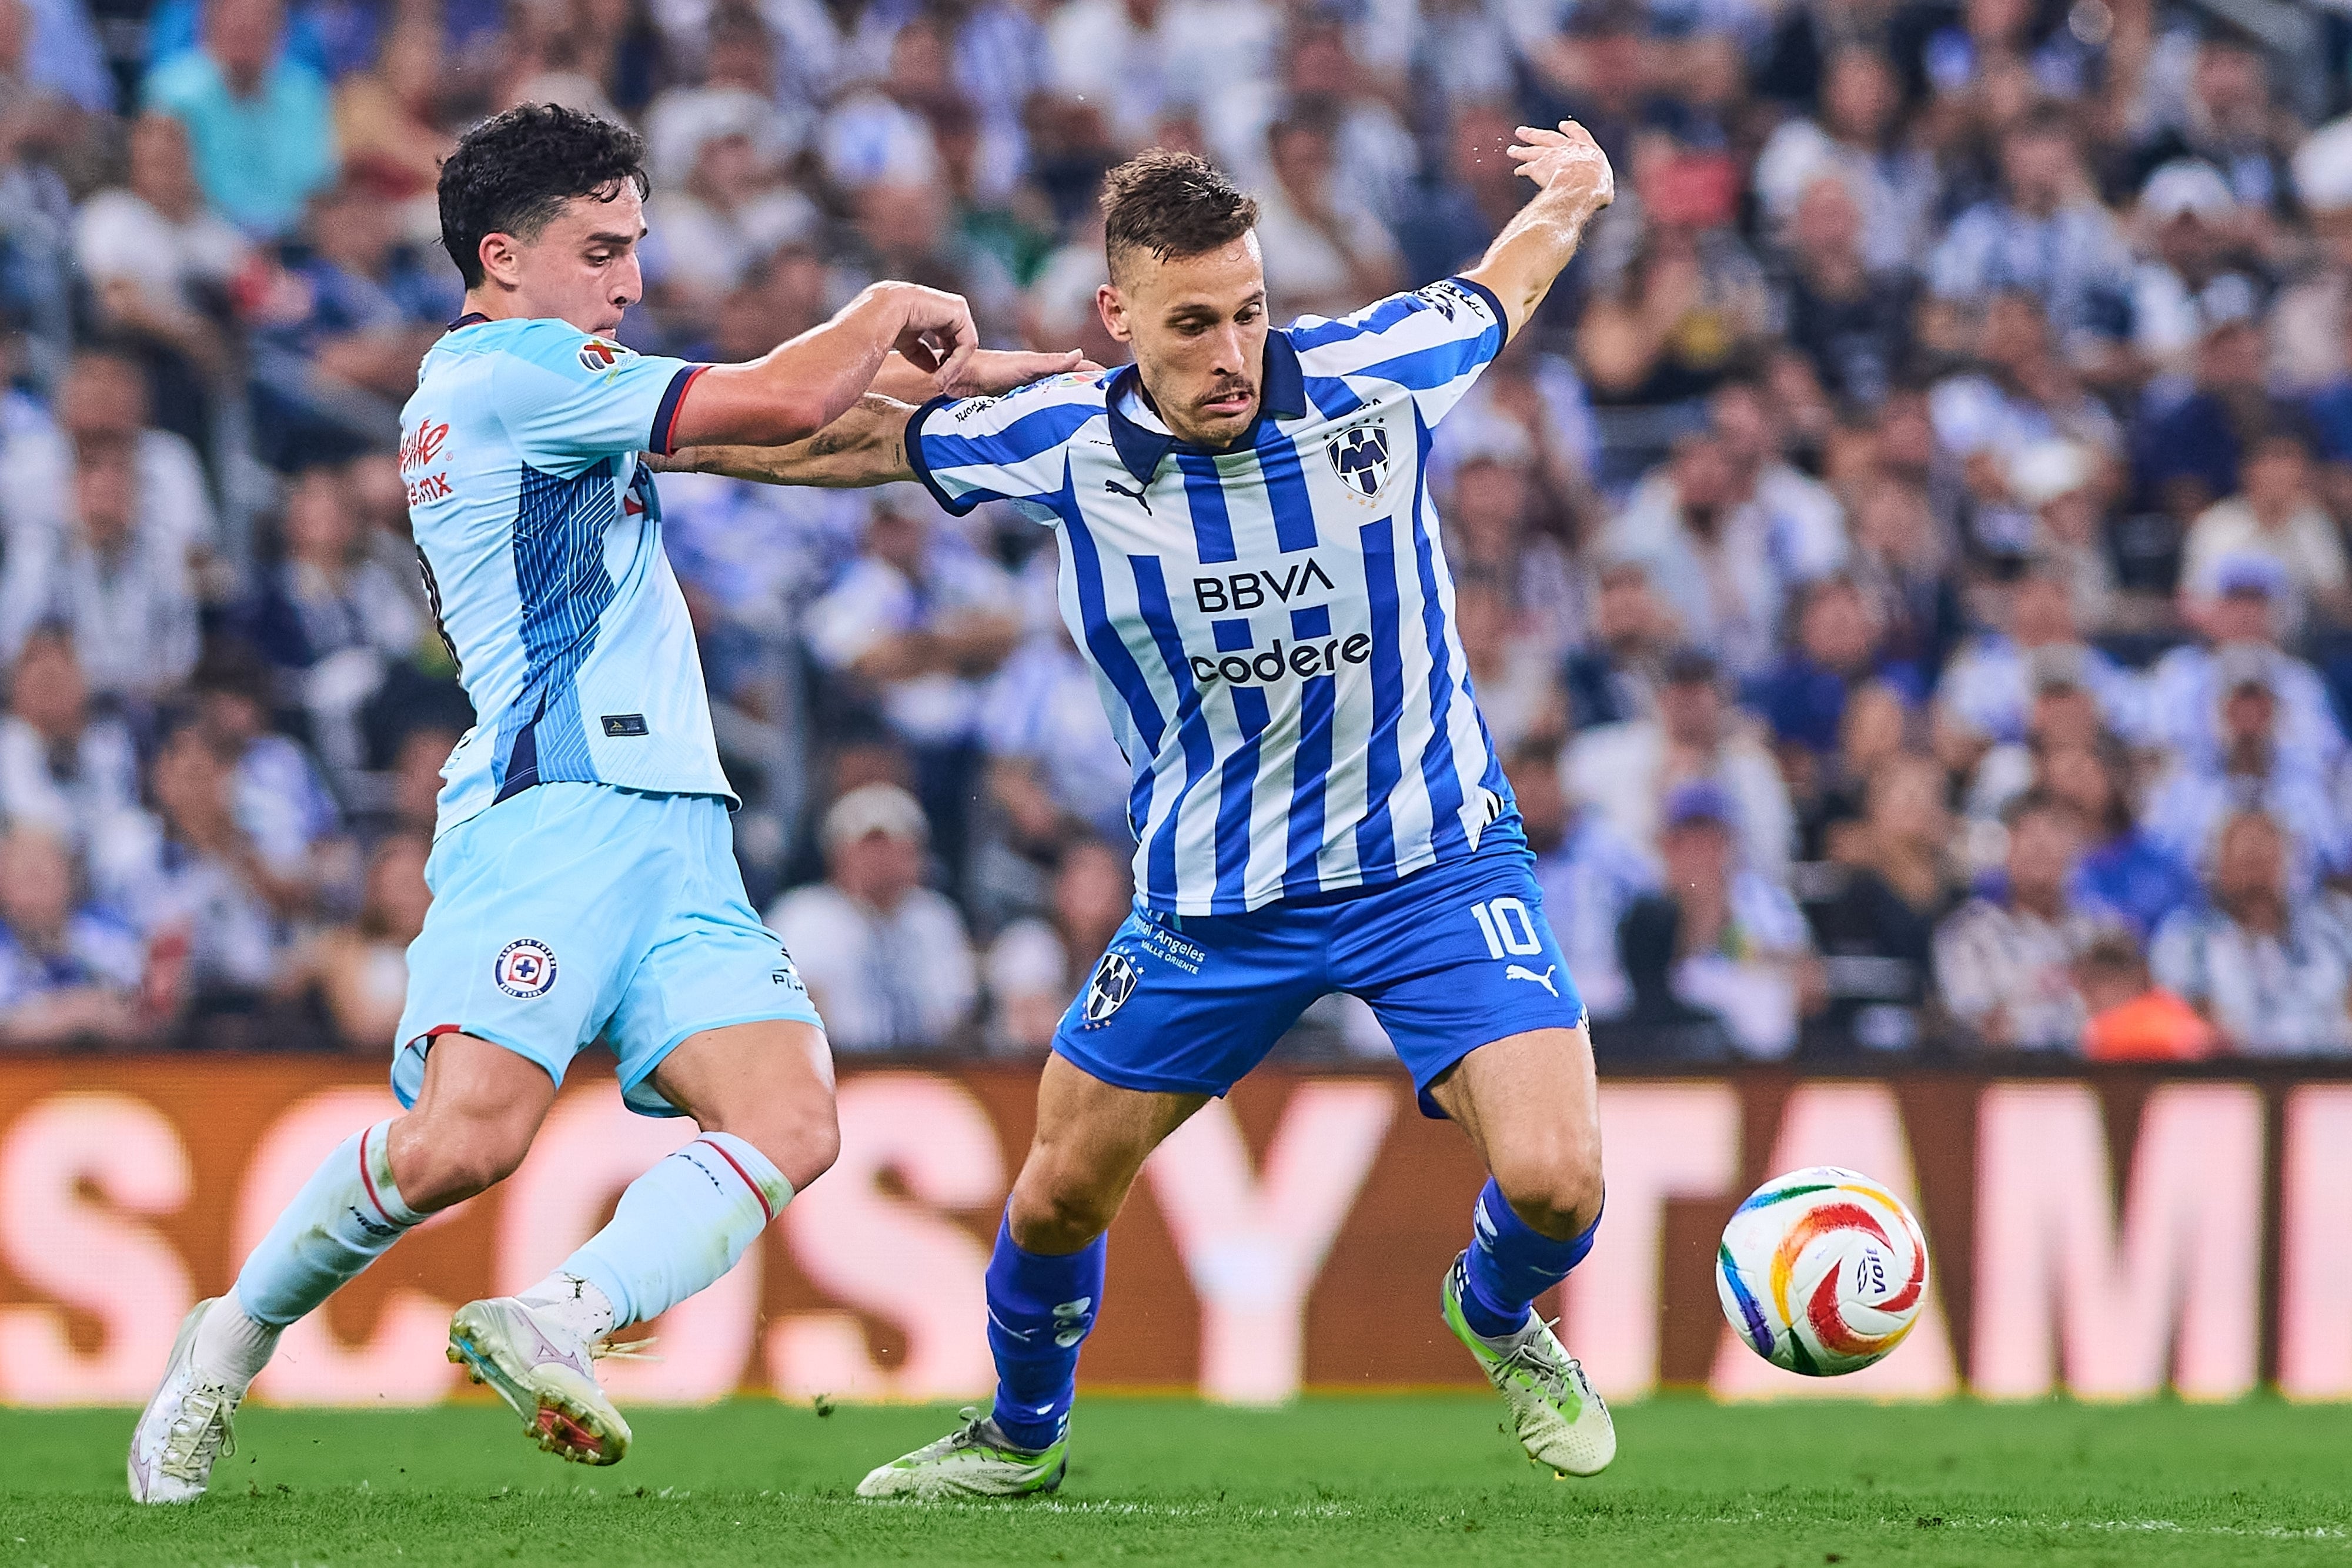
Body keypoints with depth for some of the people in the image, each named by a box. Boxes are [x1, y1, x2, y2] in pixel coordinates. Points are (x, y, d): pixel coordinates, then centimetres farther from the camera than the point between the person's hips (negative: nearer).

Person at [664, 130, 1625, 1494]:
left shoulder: (1372, 377, -16)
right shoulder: (1062, 444, -12)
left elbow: (1503, 283, 8)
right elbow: (862, 438, 6)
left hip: (1433, 861, -2)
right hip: (1212, 897, 2)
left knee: (1553, 1181, -17)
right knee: (1061, 1194, 9)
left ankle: (1499, 1316, 20)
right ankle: (1022, 1435, 41)